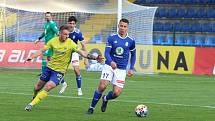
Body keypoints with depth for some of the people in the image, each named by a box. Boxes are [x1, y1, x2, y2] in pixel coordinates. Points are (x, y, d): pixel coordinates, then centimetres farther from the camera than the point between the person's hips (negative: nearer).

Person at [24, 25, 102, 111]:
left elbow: (82, 53, -20)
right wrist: (31, 57, -9)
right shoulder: (54, 41, -7)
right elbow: (42, 50, 1)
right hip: (50, 67, 4)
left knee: (48, 87, -20)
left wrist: (94, 57, -33)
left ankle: (32, 104, -10)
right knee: (38, 87, 13)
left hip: (60, 71, -4)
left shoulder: (70, 43, -16)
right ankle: (34, 98, 44)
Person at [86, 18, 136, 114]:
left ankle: (105, 99, 28)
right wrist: (111, 62, -29)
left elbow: (133, 55, 16)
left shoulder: (131, 41, 1)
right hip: (109, 66, -1)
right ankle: (91, 107, -3)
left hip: (121, 69, 1)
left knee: (116, 93, -9)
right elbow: (106, 53, -9)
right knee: (102, 86, -19)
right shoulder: (111, 38, -3)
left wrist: (131, 68, 8)